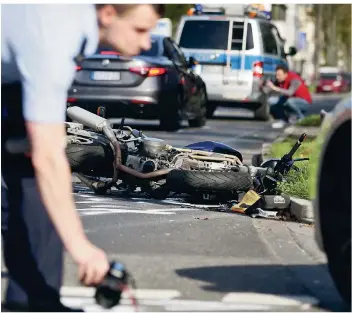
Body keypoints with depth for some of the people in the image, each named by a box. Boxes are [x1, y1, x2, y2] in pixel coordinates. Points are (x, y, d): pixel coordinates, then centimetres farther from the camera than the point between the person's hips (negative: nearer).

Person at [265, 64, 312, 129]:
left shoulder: (294, 80, -29)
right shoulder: (280, 80, -8)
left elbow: (289, 93, -45)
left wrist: (274, 88, -50)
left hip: (304, 102, -7)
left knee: (289, 101, -38)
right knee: (271, 100, -9)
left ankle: (301, 118, -12)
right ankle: (283, 119, 7)